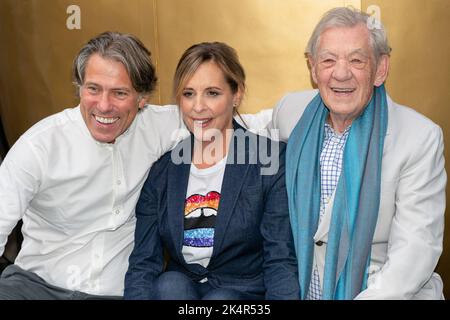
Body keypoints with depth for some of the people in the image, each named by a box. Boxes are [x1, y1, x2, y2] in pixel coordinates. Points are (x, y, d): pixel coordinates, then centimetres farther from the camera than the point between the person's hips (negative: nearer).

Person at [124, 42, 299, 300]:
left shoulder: (272, 160, -6)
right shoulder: (161, 170, 4)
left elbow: (281, 262, -9)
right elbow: (143, 263, -1)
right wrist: (138, 293, -20)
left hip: (244, 293, -2)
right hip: (175, 291, 3)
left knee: (221, 298, -31)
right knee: (170, 283, -27)